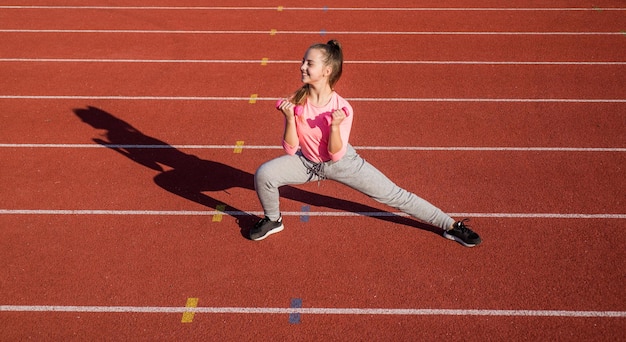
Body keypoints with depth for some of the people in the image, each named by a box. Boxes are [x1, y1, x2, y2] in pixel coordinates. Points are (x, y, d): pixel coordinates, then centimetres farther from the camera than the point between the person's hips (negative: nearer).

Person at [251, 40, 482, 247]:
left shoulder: (342, 108, -24)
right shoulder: (296, 102, -17)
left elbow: (335, 155, -21)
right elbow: (290, 149, -14)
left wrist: (335, 126, -37)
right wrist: (290, 119, -29)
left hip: (341, 163, -2)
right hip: (306, 162, 3)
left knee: (394, 196, -5)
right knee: (263, 174, -20)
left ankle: (450, 226, 11)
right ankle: (273, 220, 11)